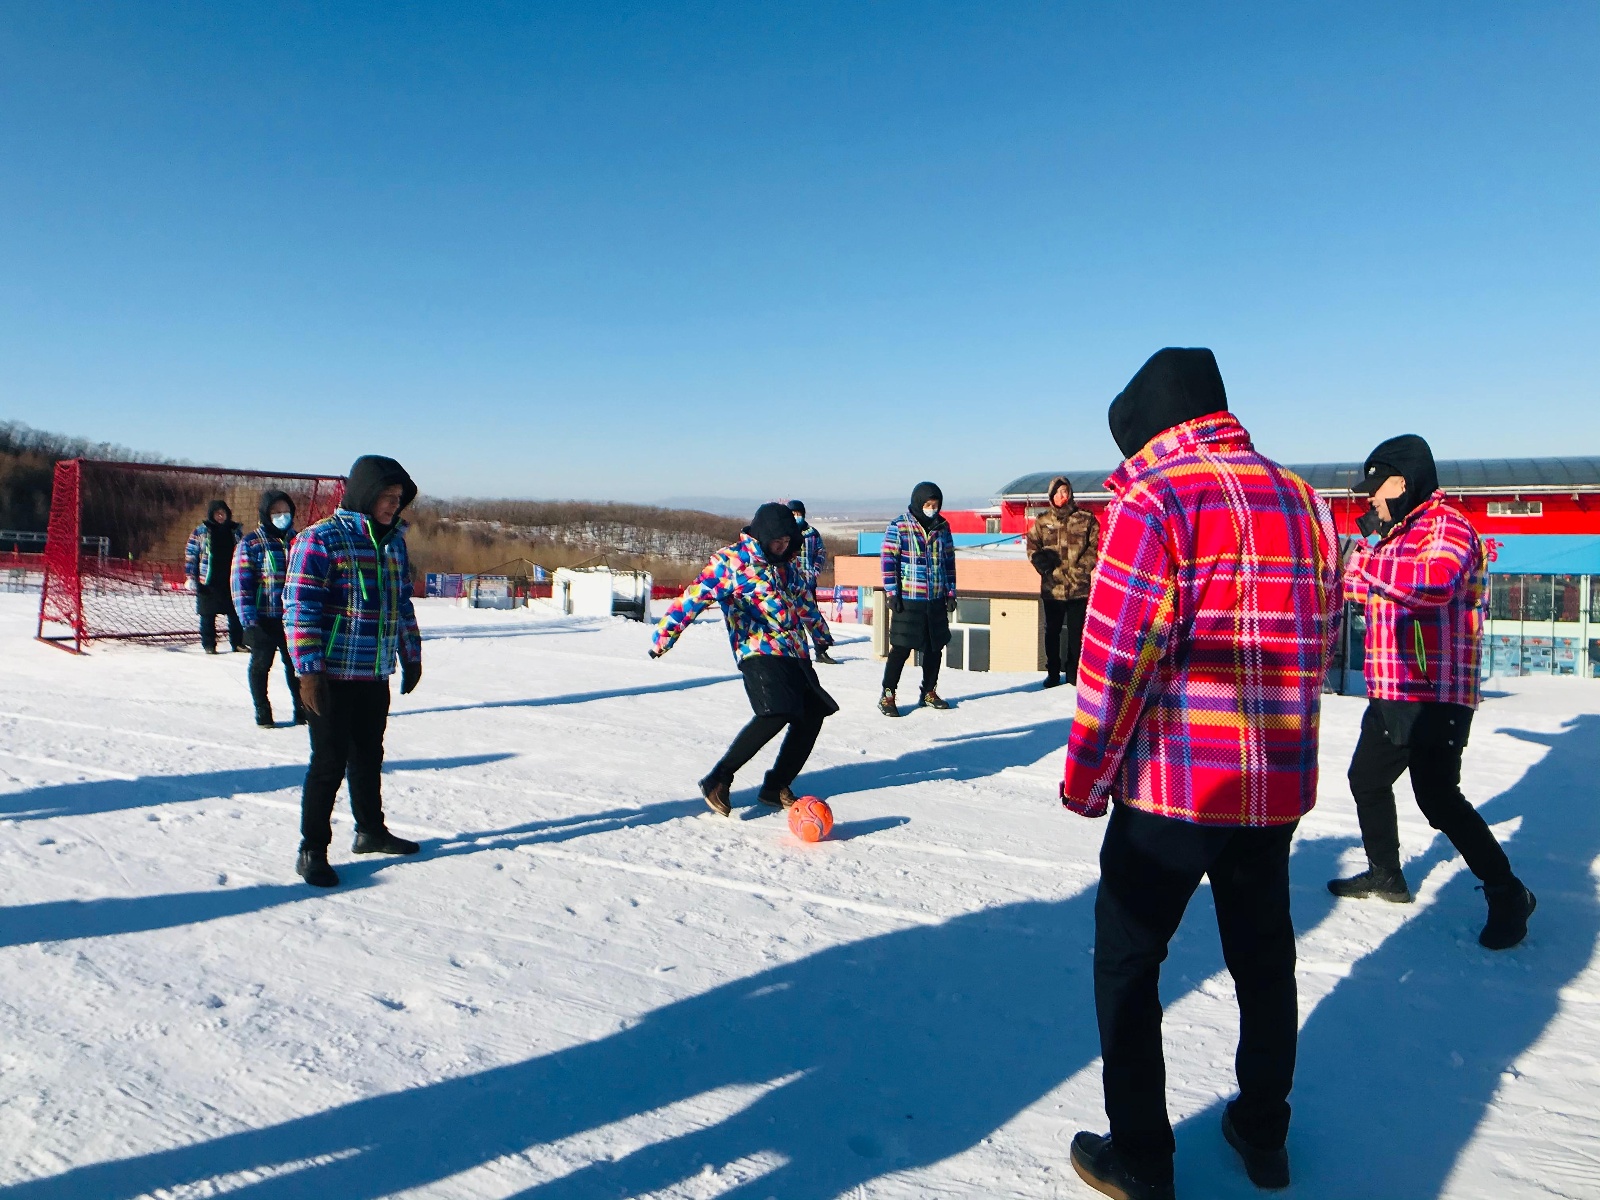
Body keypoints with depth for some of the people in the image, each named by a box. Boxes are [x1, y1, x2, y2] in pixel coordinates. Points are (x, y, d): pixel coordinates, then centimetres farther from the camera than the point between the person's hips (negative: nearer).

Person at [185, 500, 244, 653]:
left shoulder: (235, 530, 7)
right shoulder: (200, 531, -2)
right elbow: (191, 555, -1)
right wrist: (192, 578, -6)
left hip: (231, 581, 2)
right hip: (208, 582, -2)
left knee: (235, 614, 5)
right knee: (208, 616, 6)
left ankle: (237, 642, 16)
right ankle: (208, 644, 15)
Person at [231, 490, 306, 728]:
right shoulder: (250, 543, -5)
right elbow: (241, 583, -8)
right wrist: (248, 619, -14)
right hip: (264, 618, -3)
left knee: (295, 663, 11)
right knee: (261, 664, 9)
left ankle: (301, 708, 22)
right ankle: (263, 712, 21)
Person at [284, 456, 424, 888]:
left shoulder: (394, 542, 11)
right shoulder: (320, 539, -12)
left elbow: (402, 604, 20)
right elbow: (300, 608, -15)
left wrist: (411, 655, 20)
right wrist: (308, 669, -19)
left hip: (376, 675, 7)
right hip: (332, 676, -7)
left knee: (369, 756, 18)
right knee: (330, 762, 0)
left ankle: (371, 831, 33)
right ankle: (312, 850, 13)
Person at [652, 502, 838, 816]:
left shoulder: (787, 563, 16)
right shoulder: (731, 560, -6)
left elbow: (805, 602, 31)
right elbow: (696, 596, -14)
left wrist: (821, 636, 42)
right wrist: (664, 636, -21)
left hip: (795, 654, 8)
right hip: (759, 652, -8)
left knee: (811, 715, 2)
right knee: (775, 713, -26)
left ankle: (776, 786, 14)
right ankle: (717, 780, -15)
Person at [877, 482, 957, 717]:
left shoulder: (942, 526, 9)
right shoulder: (898, 526, -7)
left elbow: (949, 560, 15)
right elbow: (888, 561, -7)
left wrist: (951, 592, 12)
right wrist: (892, 594, -11)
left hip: (937, 600, 5)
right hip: (908, 600, -5)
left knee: (935, 647, 12)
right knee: (901, 649, -3)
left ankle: (929, 692, 27)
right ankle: (887, 696, 7)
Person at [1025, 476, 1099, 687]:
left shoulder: (1086, 519, 1)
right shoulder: (1042, 520, 6)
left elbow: (1095, 547, -2)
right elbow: (1032, 545, 5)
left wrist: (1081, 568, -13)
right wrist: (1040, 560, -15)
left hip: (1079, 587, -1)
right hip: (1052, 586, 2)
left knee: (1076, 631, 5)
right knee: (1052, 631, 10)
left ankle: (1073, 672, 18)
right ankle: (1053, 672, 22)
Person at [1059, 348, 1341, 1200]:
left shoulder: (1153, 502, -15)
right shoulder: (1303, 501, 6)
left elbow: (1115, 658, -18)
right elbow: (1319, 642, 12)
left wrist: (1084, 780, -8)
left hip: (1172, 785, -6)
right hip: (1280, 786, 7)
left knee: (1126, 961, 10)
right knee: (1264, 958, 22)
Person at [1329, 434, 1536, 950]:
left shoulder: (1448, 525, -13)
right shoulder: (1397, 534, 17)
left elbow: (1435, 583, -33)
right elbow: (1373, 590, 29)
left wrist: (1367, 562, -25)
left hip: (1435, 695, -10)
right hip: (1390, 691, 10)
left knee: (1438, 799, -12)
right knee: (1367, 779, 19)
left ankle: (1507, 894, 6)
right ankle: (1385, 873, 36)